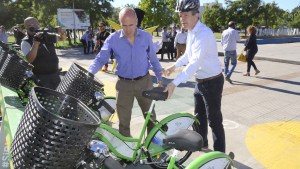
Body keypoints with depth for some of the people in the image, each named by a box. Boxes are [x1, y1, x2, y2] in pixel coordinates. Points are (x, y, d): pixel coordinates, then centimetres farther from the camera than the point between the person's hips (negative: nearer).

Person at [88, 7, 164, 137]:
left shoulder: (146, 37, -4)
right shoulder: (113, 39, -9)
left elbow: (153, 58, 5)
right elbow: (100, 59, -9)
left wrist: (160, 78, 7)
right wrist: (88, 73, -27)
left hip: (144, 82, 2)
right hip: (124, 84, -1)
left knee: (150, 115, 17)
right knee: (124, 119, 8)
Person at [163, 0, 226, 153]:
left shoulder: (204, 33, -26)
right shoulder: (191, 32, 4)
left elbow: (195, 63, -35)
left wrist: (174, 83, -40)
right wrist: (174, 66, 11)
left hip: (212, 82, -9)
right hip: (200, 81, 9)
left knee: (214, 120, 0)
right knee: (199, 115, 21)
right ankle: (201, 143, 42)